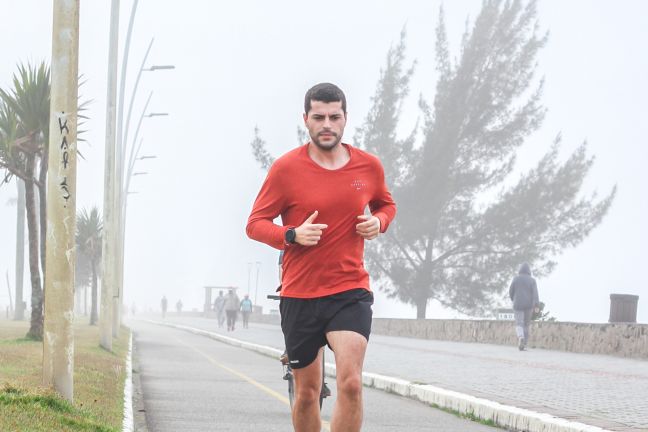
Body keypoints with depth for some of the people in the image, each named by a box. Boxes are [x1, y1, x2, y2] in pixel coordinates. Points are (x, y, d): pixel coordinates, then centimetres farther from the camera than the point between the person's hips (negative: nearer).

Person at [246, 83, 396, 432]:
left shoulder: (368, 166, 3)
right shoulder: (286, 168, -4)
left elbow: (386, 204, 23)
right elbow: (255, 224, 0)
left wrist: (378, 222, 0)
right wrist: (293, 235, -19)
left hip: (350, 293, 0)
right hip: (299, 295, 0)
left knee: (350, 383, -19)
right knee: (307, 392, 11)